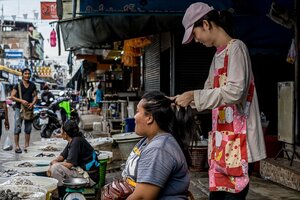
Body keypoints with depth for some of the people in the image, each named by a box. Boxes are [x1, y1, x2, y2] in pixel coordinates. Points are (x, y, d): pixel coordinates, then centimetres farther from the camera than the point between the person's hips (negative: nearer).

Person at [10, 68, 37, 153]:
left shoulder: (33, 85, 9)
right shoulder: (18, 85, -4)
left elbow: (35, 96, 13)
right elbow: (12, 96, -7)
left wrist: (32, 103, -7)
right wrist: (21, 101, -20)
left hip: (29, 108, 4)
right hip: (19, 108, -4)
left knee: (28, 129, 9)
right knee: (17, 128, -5)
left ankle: (26, 146, 17)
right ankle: (17, 146, -1)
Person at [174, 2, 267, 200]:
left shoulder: (236, 48, -10)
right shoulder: (219, 54, 16)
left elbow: (235, 92, -22)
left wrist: (194, 95, -17)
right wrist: (184, 99, 15)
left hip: (239, 141, -9)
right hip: (223, 139, 9)